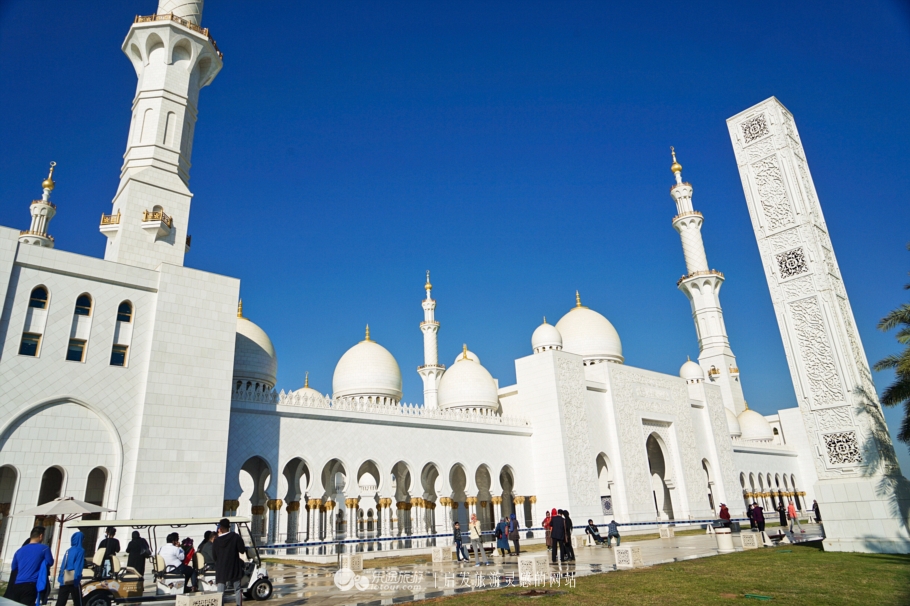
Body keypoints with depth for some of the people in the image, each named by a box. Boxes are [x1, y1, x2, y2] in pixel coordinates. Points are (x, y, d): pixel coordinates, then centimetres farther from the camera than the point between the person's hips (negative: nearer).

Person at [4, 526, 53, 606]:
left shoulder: (20, 550, 14)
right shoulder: (44, 548, -2)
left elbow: (13, 568, 24)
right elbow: (50, 562, 9)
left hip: (17, 585, 6)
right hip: (30, 585, -5)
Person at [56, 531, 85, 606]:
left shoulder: (68, 551, 12)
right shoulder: (80, 551, -6)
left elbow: (63, 566, 13)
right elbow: (79, 567, -13)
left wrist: (60, 578, 14)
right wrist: (77, 579, -12)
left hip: (64, 581, 6)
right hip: (73, 581, -6)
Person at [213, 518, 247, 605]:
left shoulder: (216, 541, -2)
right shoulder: (235, 537, -10)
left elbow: (214, 557, 6)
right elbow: (242, 550, -9)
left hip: (221, 571, 1)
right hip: (234, 569, -1)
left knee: (220, 591, 6)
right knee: (238, 589, 10)